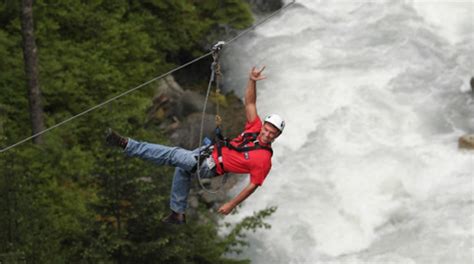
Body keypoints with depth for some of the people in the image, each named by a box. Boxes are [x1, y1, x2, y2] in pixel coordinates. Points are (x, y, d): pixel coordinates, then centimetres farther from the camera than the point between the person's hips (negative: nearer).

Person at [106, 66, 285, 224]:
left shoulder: (264, 159, -24)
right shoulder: (255, 128, -8)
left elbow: (253, 185, -20)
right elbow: (250, 103, -7)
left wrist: (231, 205, -19)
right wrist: (252, 81, -24)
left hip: (209, 166, -8)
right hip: (211, 150, 8)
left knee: (172, 155, -9)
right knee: (181, 168, 27)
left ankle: (126, 145, -4)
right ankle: (178, 213, 38)